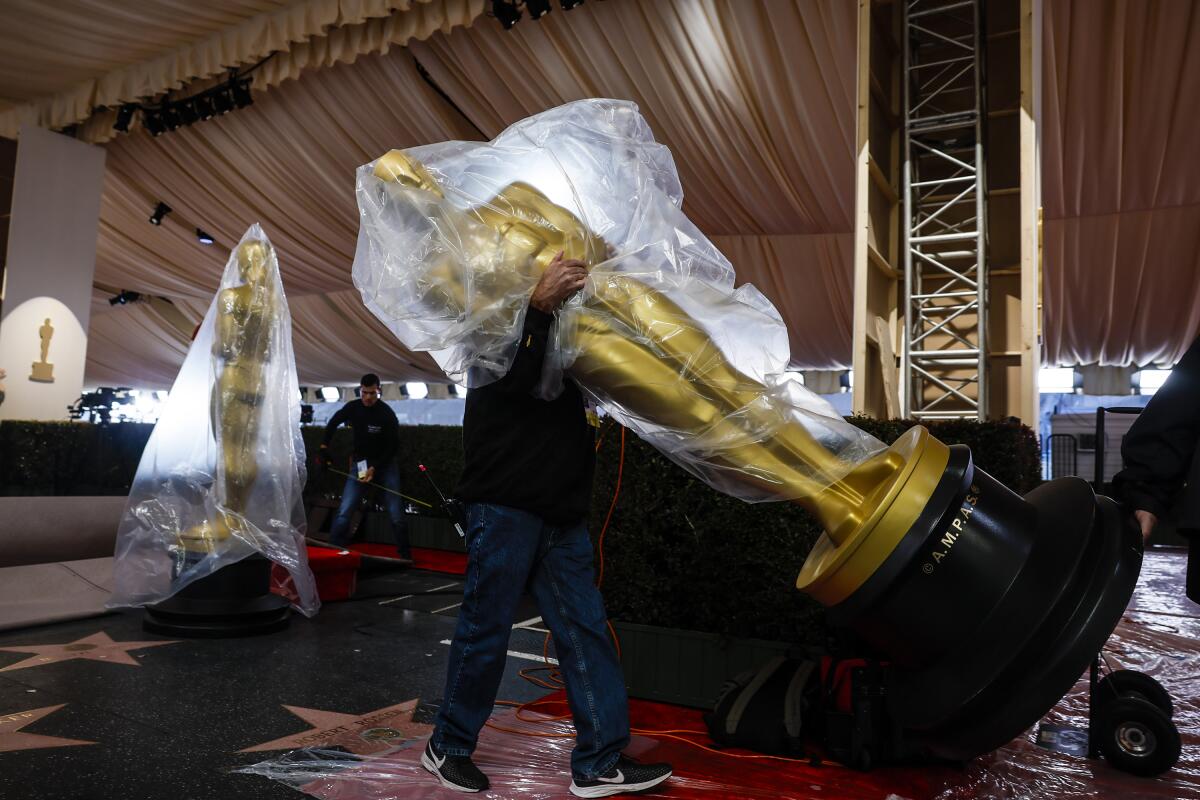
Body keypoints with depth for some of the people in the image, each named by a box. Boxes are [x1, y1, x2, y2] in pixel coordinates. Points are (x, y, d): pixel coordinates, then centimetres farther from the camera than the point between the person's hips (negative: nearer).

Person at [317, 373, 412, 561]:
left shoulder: (387, 414, -17)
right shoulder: (352, 408, -5)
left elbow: (393, 446, -14)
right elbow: (333, 423, 14)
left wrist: (374, 468, -21)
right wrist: (324, 448, 7)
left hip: (385, 464, -3)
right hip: (360, 463, 3)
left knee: (396, 515, -5)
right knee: (344, 512, -9)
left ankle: (406, 556, 8)